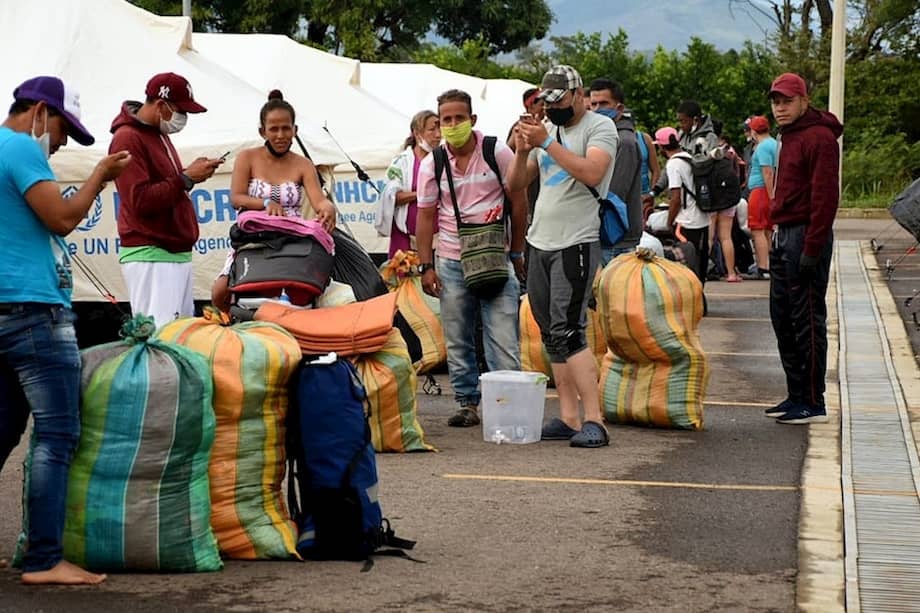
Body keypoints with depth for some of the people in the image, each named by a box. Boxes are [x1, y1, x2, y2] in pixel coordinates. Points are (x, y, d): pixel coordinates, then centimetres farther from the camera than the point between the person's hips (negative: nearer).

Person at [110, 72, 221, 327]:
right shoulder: (127, 138, -11)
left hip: (177, 251, 9)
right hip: (149, 255, -9)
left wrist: (191, 172, 7)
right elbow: (140, 201, -18)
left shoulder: (159, 133, 18)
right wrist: (186, 178, -15)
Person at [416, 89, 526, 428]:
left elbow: (518, 202, 2)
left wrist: (516, 254, 2)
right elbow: (426, 215, 6)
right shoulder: (432, 165, 3)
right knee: (457, 341, 7)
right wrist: (426, 266, 1)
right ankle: (468, 402, 17)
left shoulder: (497, 153, -3)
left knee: (503, 338, -7)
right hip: (451, 262, 3)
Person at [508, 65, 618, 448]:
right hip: (540, 244, 8)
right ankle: (568, 419, 11)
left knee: (567, 333, -17)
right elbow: (516, 184, 16)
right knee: (551, 337, 7)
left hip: (576, 244, -8)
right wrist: (522, 151, -2)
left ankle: (594, 421, -17)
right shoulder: (548, 131, 19)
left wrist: (547, 144, -20)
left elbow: (592, 173, -22)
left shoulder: (600, 127, -4)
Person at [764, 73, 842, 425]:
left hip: (805, 236, -10)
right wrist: (779, 234, 17)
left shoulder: (818, 137, -12)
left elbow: (825, 197, -19)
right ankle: (797, 395, 21)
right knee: (783, 317, 12)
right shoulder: (789, 137, 19)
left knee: (807, 321, -6)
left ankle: (813, 404, -1)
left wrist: (812, 248, -22)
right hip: (784, 236, 10)